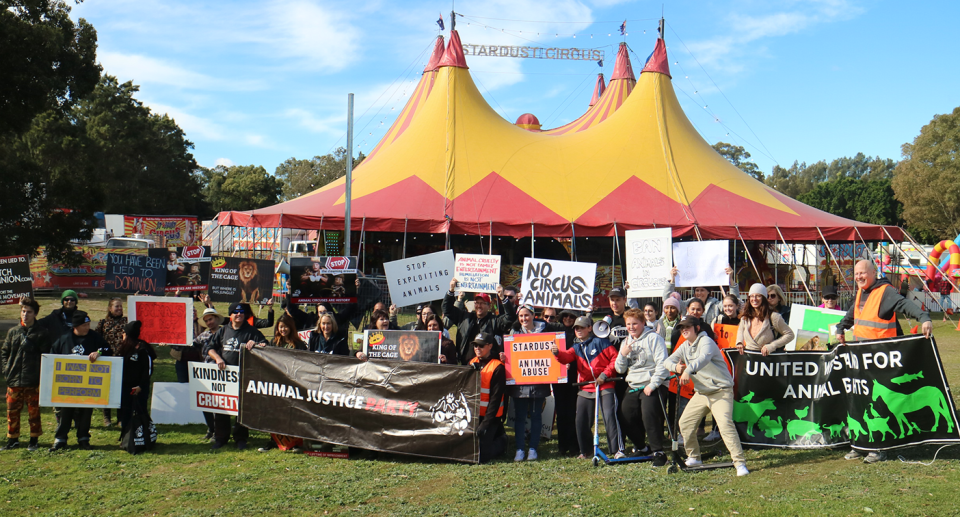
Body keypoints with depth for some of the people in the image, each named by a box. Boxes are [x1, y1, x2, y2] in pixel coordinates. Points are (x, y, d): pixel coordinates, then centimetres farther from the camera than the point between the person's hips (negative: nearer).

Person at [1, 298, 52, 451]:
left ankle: (33, 440, 16)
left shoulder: (42, 333, -2)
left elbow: (48, 356, -2)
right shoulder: (13, 332, 10)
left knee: (34, 411, 5)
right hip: (14, 380, 4)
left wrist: (41, 372, -10)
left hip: (33, 381, -3)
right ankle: (12, 439, 19)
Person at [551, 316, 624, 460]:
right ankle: (586, 452, 20)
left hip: (605, 386, -5)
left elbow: (615, 358, -5)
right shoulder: (576, 347, 15)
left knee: (610, 417, -15)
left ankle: (618, 450, -10)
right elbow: (567, 357, -6)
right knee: (581, 421, 5)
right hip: (585, 389, 6)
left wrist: (605, 374, -12)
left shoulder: (600, 342, -1)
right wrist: (557, 352, -28)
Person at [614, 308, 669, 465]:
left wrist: (653, 385, -18)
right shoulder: (625, 342, 16)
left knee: (649, 416, -20)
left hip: (653, 386, -7)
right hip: (633, 387, 7)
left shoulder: (653, 338, -6)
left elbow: (662, 364, -13)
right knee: (627, 417, 1)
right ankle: (641, 448, 22)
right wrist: (623, 354, -7)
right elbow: (620, 369, 12)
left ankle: (658, 452, -10)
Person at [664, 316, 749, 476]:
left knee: (725, 423, -23)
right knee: (685, 423, 6)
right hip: (701, 393, 8)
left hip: (721, 391, -8)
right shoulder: (685, 346, 11)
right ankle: (694, 458, 23)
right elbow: (667, 361, 7)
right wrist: (675, 367, -17)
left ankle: (740, 463, -20)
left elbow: (703, 358, -37)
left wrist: (688, 369, -54)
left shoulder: (706, 342, -15)